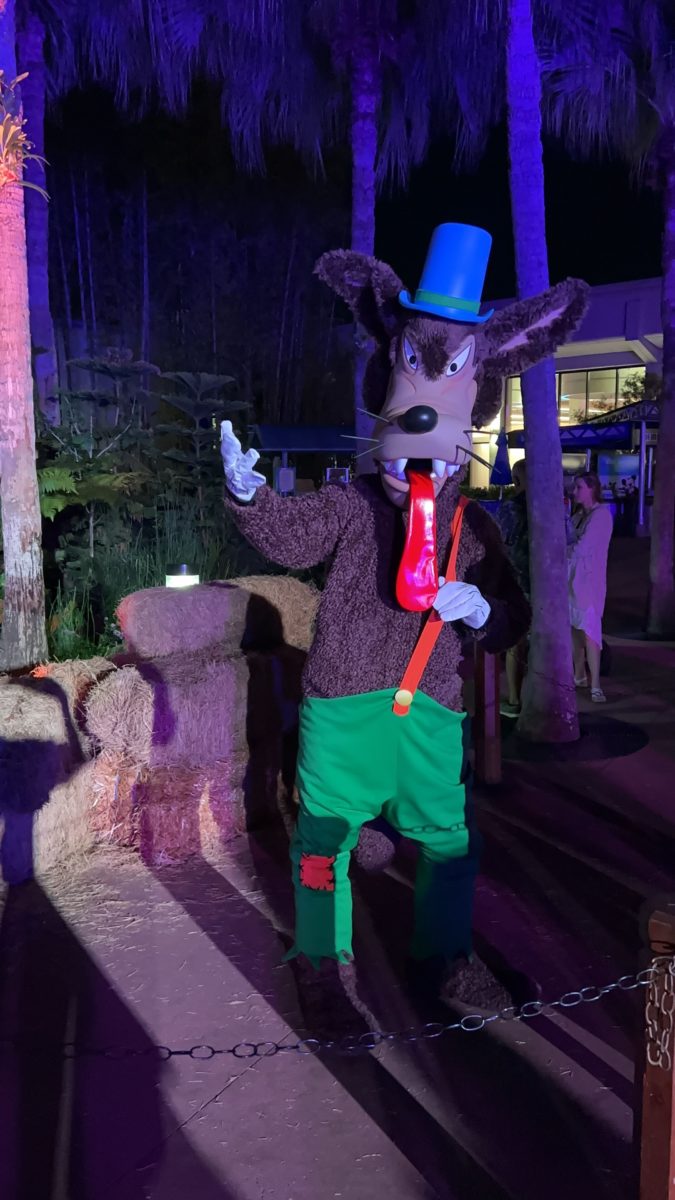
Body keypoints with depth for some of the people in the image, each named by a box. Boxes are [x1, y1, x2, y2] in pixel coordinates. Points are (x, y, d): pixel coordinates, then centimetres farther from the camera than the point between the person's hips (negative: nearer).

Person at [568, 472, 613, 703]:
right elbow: (568, 541, 9)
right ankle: (580, 676, 23)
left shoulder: (601, 514, -10)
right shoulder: (578, 515, 14)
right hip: (572, 578, 7)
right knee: (575, 628, 12)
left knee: (589, 632, -9)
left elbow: (583, 547, -15)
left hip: (590, 579, -7)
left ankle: (595, 686, -8)